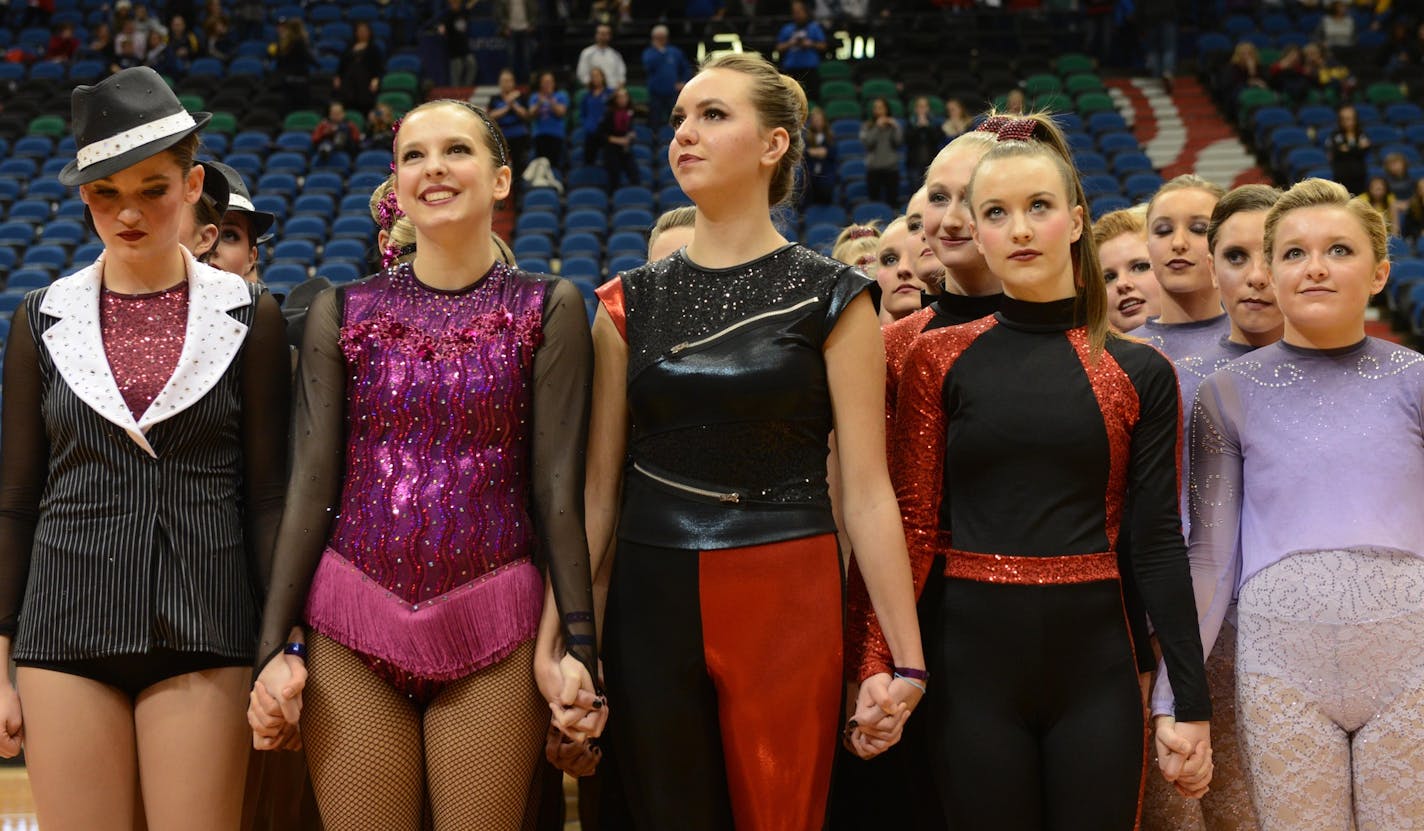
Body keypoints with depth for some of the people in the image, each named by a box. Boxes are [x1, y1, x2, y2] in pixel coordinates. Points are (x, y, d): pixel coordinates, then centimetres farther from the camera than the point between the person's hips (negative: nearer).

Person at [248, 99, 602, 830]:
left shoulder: (546, 309, 3)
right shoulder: (344, 312, 7)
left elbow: (558, 486, 0)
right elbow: (311, 486, 5)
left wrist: (575, 645, -5)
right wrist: (276, 646, 1)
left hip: (493, 632, -1)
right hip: (352, 629, 1)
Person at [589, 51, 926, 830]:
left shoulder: (829, 297, -1)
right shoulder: (631, 302, 7)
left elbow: (866, 489, -4)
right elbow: (599, 484, 6)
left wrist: (906, 659, -7)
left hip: (788, 602, -2)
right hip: (651, 603, 3)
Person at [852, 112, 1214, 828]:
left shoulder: (1139, 374, 4)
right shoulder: (939, 358, 3)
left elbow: (1158, 545, 3)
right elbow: (913, 524, 0)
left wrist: (1192, 703, -1)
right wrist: (877, 663, -11)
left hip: (1094, 661, 1)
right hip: (975, 657, 0)